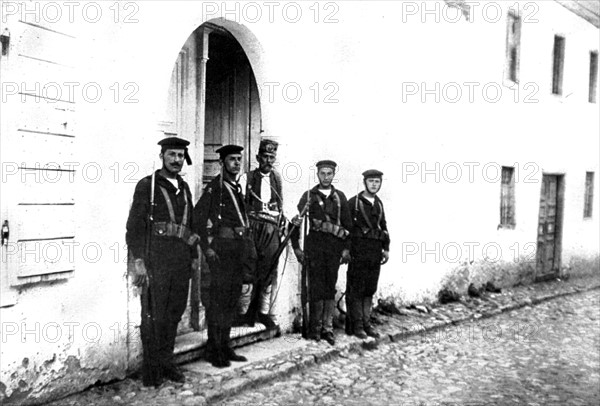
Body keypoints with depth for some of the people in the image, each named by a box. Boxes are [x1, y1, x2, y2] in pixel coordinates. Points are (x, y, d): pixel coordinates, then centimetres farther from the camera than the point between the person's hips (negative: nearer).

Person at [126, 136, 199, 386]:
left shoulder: (184, 188, 17)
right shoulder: (147, 185, -1)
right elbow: (134, 226, -6)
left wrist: (194, 255, 16)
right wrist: (137, 260, -13)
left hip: (181, 260, 5)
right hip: (156, 259, -5)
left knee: (174, 313, 9)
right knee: (154, 316, -1)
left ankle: (166, 363, 21)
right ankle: (151, 369, 11)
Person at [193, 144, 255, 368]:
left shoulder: (238, 188, 16)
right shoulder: (214, 187, -8)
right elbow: (198, 216, -14)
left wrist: (249, 248, 14)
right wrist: (207, 247, -18)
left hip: (239, 248, 8)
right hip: (221, 249, -8)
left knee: (231, 299, 12)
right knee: (218, 298, -3)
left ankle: (225, 347, 22)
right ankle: (214, 350, 6)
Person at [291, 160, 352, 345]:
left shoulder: (340, 197, 11)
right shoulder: (309, 196, 5)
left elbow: (348, 224, 11)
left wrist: (346, 248, 4)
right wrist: (296, 247, -4)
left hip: (334, 247, 2)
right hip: (314, 245, -2)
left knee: (330, 288, 4)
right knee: (316, 287, -2)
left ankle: (327, 328, 11)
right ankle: (315, 328, 9)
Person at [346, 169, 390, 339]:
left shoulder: (379, 204, 15)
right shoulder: (354, 202, -4)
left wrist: (386, 248, 15)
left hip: (375, 251, 6)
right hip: (358, 250, -6)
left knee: (370, 289, 9)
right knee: (356, 289, -2)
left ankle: (366, 323, 15)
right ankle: (356, 325, 3)